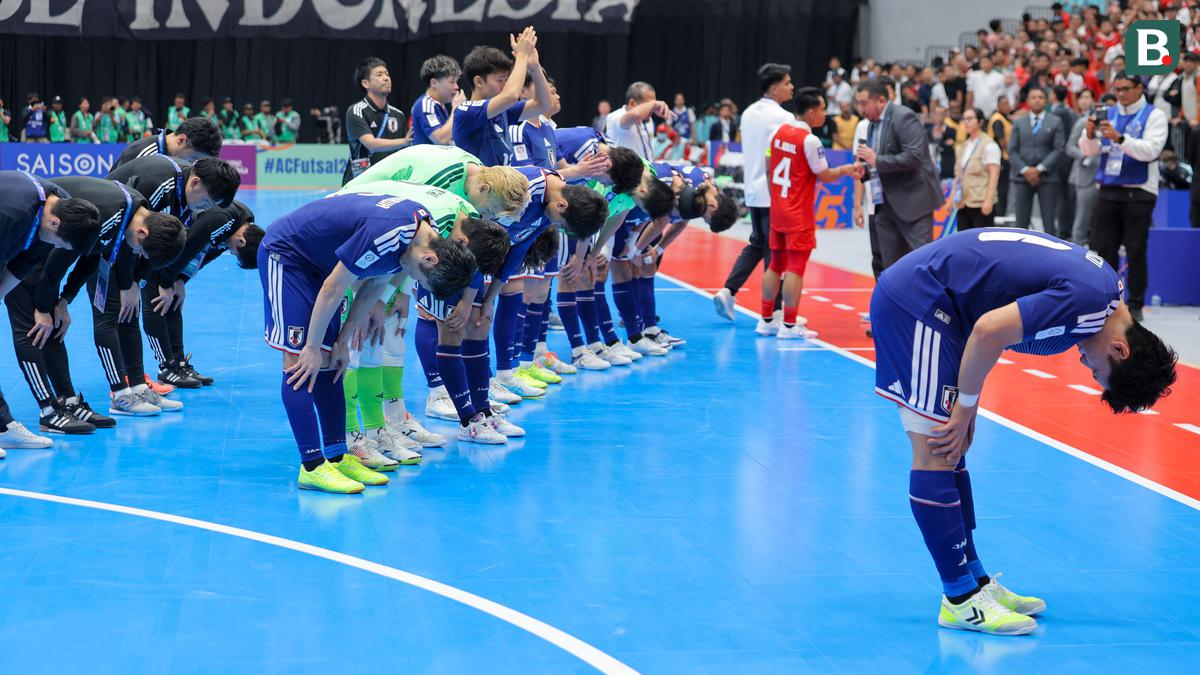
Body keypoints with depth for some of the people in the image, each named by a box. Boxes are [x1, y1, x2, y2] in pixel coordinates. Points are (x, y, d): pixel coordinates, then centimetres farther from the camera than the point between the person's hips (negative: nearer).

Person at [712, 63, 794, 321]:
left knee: (756, 244, 19)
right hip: (774, 193, -7)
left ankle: (727, 291, 7)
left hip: (753, 190, 8)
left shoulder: (749, 113, 10)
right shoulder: (781, 117, -14)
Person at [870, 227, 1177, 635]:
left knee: (951, 448, 12)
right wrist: (966, 406, -12)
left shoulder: (1104, 283, 9)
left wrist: (966, 407, 9)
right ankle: (961, 600, -5)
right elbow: (989, 330, -26)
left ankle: (975, 582, 19)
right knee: (936, 454, -8)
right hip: (914, 299, -10)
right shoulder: (1089, 299, -21)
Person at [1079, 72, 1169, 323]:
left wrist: (1119, 137, -27)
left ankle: (1135, 306, 5)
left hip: (1139, 192, -4)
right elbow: (1090, 151, 9)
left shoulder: (1154, 116, -2)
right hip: (1108, 190, 4)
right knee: (1103, 248, 4)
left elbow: (1151, 150, -17)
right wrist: (1090, 134, -13)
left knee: (1135, 251, -1)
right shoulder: (1108, 114, 11)